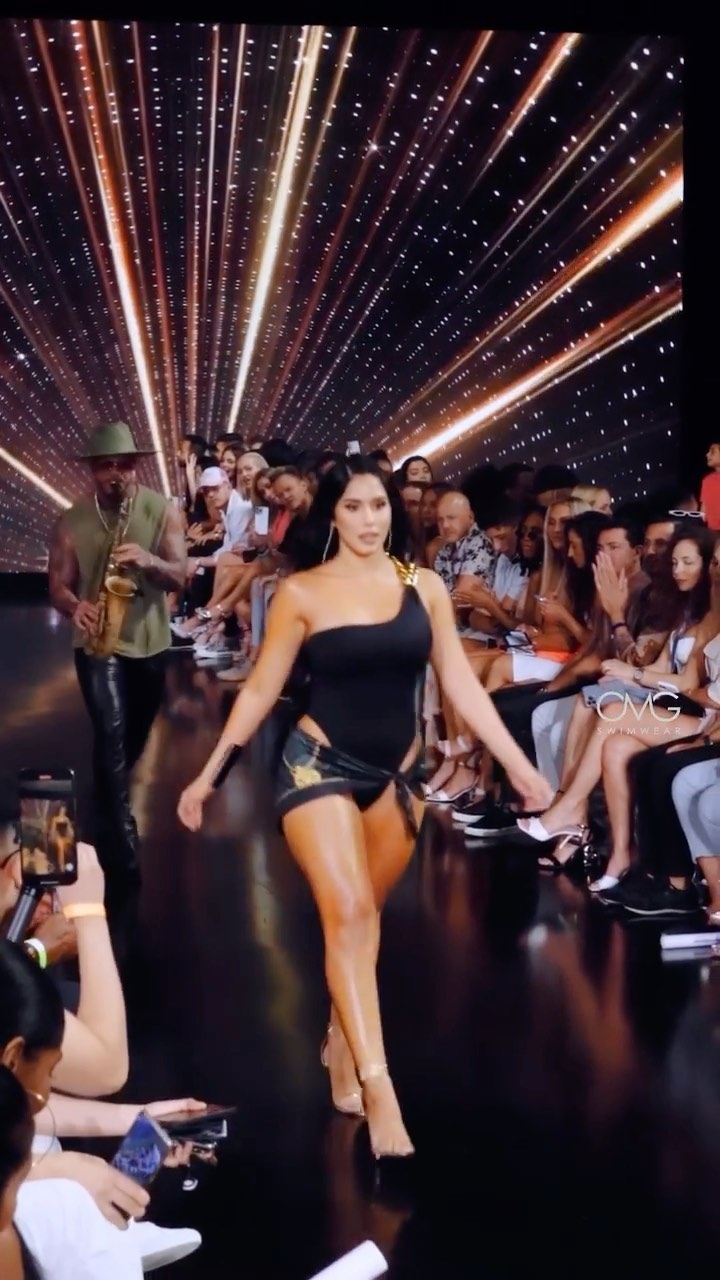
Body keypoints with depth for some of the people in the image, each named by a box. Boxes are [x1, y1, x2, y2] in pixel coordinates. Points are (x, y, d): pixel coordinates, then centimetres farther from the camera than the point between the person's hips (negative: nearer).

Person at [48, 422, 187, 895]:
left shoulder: (163, 510, -7)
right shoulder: (72, 522, -7)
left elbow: (180, 575, -14)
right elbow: (58, 584, -4)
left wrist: (149, 561, -36)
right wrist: (75, 607, -27)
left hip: (151, 642, 3)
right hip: (98, 644, -2)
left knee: (136, 736, 19)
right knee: (112, 734, -18)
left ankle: (111, 804, 48)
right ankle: (122, 847, -15)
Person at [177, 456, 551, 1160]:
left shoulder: (424, 586, 3)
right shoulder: (301, 592, -5)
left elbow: (459, 683, 5)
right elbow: (260, 689, 0)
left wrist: (516, 761, 0)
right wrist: (209, 773, -1)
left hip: (396, 773, 4)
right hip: (318, 763, -3)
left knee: (362, 916, 13)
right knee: (347, 913, -15)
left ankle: (340, 1042, 32)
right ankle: (378, 1086, -16)